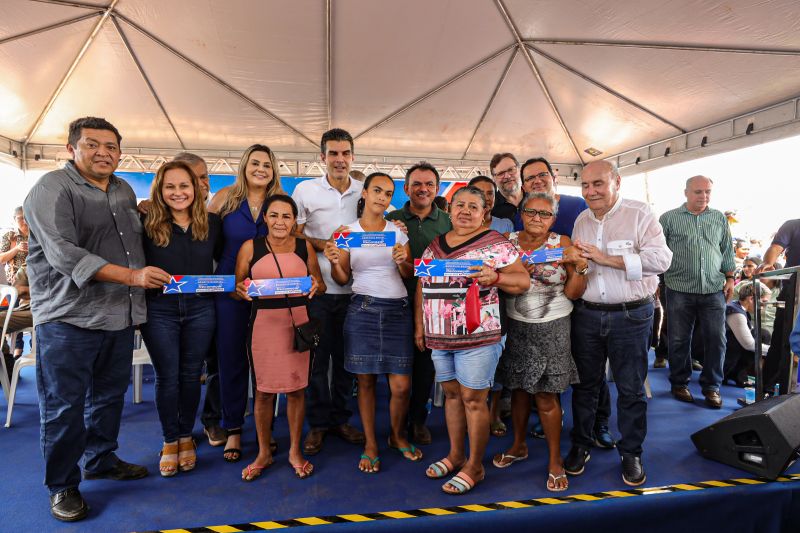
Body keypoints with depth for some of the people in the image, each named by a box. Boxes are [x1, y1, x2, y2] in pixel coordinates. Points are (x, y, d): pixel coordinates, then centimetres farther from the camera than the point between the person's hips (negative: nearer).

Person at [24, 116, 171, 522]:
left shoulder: (124, 191, 13)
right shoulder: (53, 188, -9)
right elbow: (63, 253, -21)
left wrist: (136, 300, 18)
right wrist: (130, 276, -27)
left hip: (120, 318, 7)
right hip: (68, 319, -7)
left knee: (109, 397, 18)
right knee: (64, 406, 4)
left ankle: (100, 461, 36)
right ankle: (62, 485, 21)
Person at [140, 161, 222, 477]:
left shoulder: (212, 223, 3)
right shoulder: (147, 225, -4)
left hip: (200, 309, 2)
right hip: (159, 310, -1)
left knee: (191, 375, 12)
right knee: (167, 377, 8)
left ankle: (186, 436, 31)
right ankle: (170, 440, 27)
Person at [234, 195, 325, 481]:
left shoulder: (304, 246, 6)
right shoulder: (250, 247, 3)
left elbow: (320, 285, 11)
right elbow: (236, 287, 6)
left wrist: (315, 286, -11)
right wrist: (242, 290, -16)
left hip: (298, 321, 1)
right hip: (263, 321, -1)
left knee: (296, 388, 7)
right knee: (264, 390, 7)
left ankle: (295, 451, 26)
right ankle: (264, 453, 27)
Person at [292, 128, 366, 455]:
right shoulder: (305, 190, -1)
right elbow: (293, 235, 0)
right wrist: (324, 245, -15)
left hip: (352, 289, 2)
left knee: (346, 356, 12)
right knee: (316, 357, 5)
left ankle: (340, 418, 28)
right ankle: (318, 423, 22)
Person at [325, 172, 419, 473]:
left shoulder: (399, 231, 7)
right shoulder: (348, 231, 4)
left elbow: (409, 276, 6)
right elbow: (342, 279, 5)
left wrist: (403, 262, -14)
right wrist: (333, 262, -14)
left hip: (397, 310, 1)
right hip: (363, 309, -1)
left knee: (401, 386, 0)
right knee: (366, 381, 6)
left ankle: (397, 436, 29)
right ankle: (370, 444, 25)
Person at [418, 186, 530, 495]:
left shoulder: (495, 243, -5)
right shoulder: (435, 245, 13)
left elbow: (523, 281, -6)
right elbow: (423, 287, 17)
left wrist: (495, 277, -25)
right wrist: (419, 326, 14)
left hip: (478, 336, -6)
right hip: (439, 337, 6)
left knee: (473, 399, 1)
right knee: (451, 394, 16)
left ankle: (474, 467, 18)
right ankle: (455, 455, 32)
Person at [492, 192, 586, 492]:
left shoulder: (562, 244, -5)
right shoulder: (507, 242, 0)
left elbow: (573, 293, -5)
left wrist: (579, 266, -19)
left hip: (551, 329, -2)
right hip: (515, 326, 3)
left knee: (546, 397, 1)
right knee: (519, 389, 14)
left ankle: (555, 460, 20)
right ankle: (518, 445, 35)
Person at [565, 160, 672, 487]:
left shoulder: (639, 214, -7)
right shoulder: (581, 220, 10)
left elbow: (661, 258, -19)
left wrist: (607, 258, -23)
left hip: (631, 316, -4)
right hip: (586, 314, 4)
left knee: (631, 388, 9)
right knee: (584, 384, 13)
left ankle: (631, 453, 27)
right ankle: (580, 445, 30)